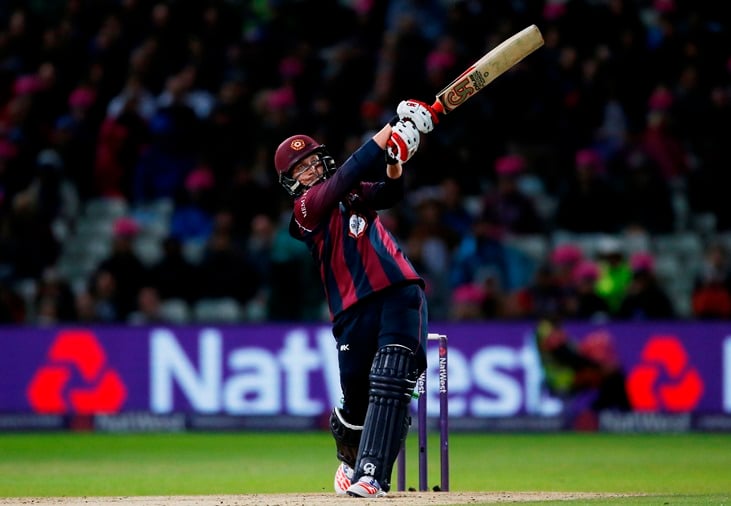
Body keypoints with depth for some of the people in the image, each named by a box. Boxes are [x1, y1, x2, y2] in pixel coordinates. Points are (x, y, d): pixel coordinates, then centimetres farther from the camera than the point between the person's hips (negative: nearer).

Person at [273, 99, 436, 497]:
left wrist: (396, 160, -22)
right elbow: (350, 174, -11)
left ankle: (372, 475, -21)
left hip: (400, 293, 2)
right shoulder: (307, 208, 2)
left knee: (390, 383, -16)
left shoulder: (353, 195, 18)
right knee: (356, 398, 3)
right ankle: (350, 457, 36)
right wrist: (393, 128, -16)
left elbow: (389, 193, 0)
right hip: (354, 310, -2)